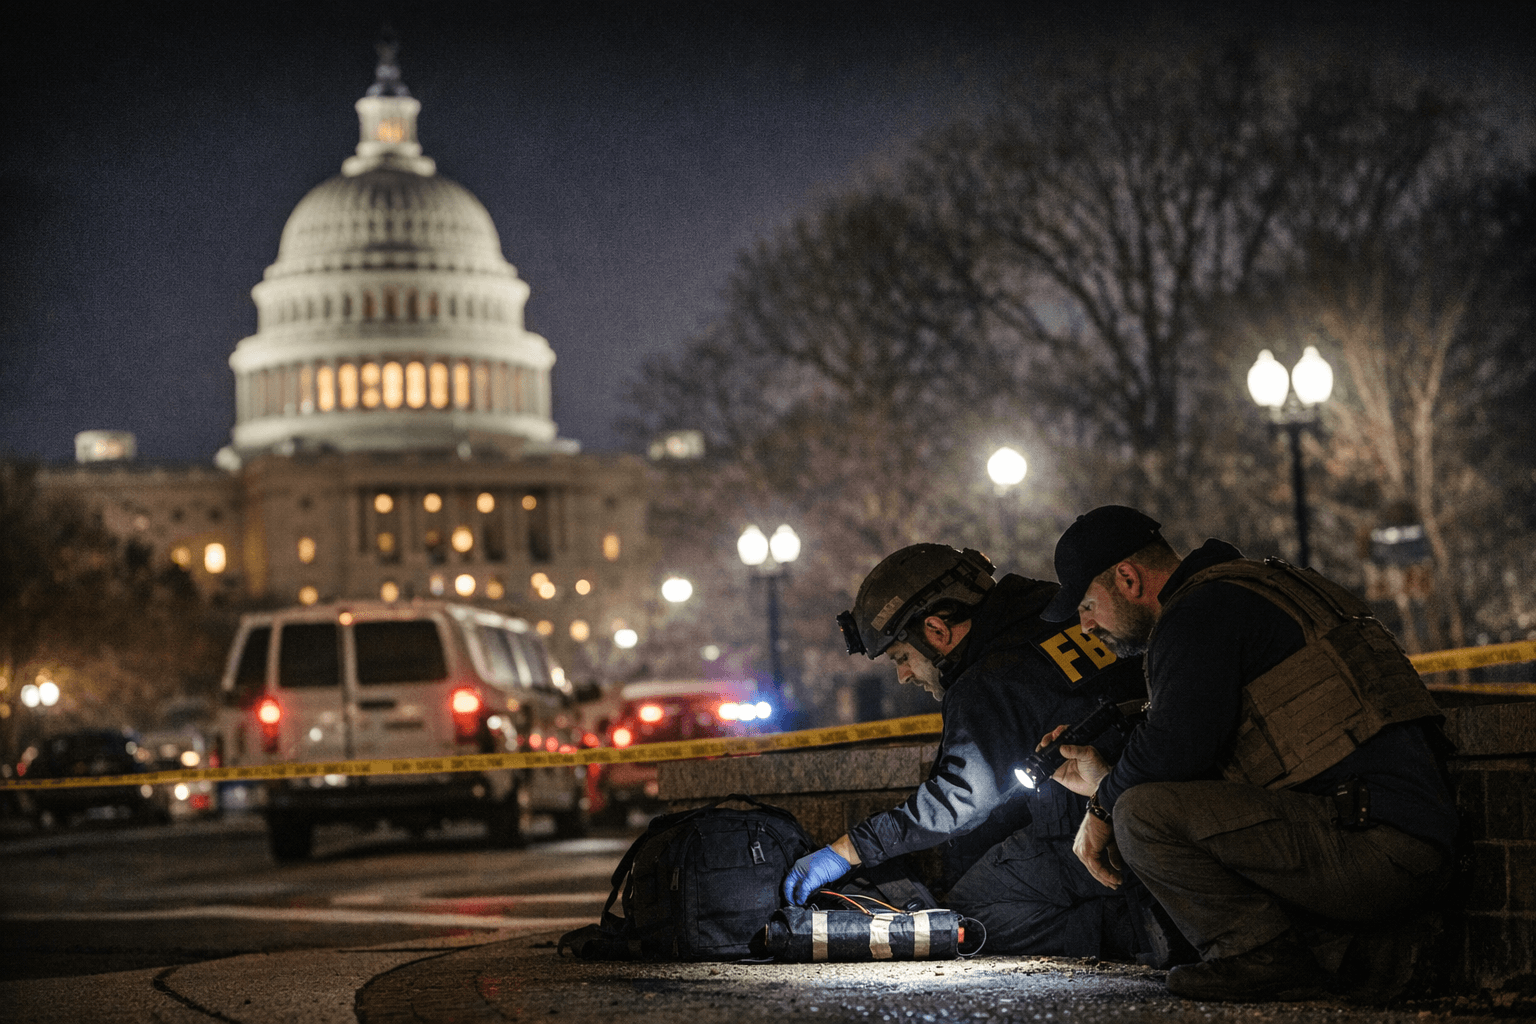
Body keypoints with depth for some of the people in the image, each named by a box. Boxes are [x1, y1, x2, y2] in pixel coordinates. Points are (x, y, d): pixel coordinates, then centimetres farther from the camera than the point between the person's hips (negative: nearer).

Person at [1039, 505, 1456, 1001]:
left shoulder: (1199, 613, -7)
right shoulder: (1258, 587, 25)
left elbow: (1176, 746, -19)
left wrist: (1105, 798, 1)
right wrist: (1103, 774, 20)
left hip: (1373, 842, -11)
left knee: (1142, 815, -18)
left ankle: (1265, 959, -9)